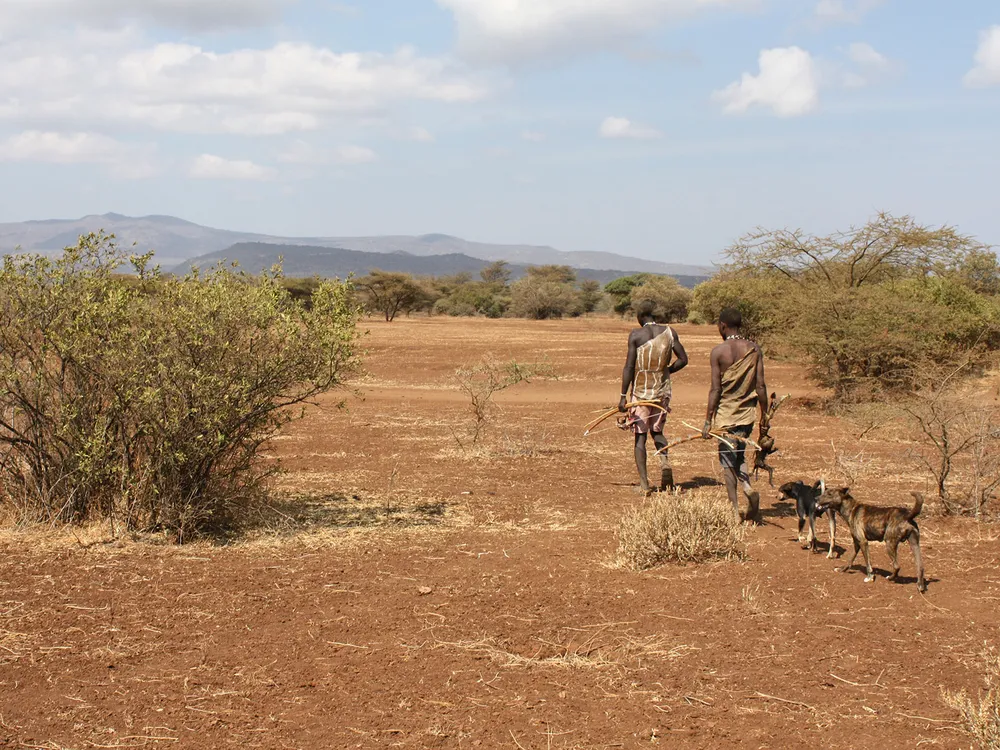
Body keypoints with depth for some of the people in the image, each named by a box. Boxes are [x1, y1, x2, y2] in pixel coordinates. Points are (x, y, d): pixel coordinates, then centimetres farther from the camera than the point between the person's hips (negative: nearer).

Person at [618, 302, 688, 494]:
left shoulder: (636, 335, -10)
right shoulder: (669, 332, 0)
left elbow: (629, 367, -11)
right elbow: (683, 359, 3)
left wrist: (623, 396, -7)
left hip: (640, 391, -3)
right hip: (662, 390, 3)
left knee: (640, 436, 4)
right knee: (657, 431, 22)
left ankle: (644, 483, -1)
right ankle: (665, 461, -5)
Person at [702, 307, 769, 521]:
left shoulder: (719, 351, -10)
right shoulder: (754, 349, 0)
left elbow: (716, 389, -12)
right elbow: (761, 386, 0)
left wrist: (708, 420, -7)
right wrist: (764, 415, 10)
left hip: (726, 414, -4)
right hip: (747, 413, 4)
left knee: (727, 461, 5)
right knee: (739, 454, 22)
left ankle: (735, 508, 2)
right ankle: (749, 489, -2)